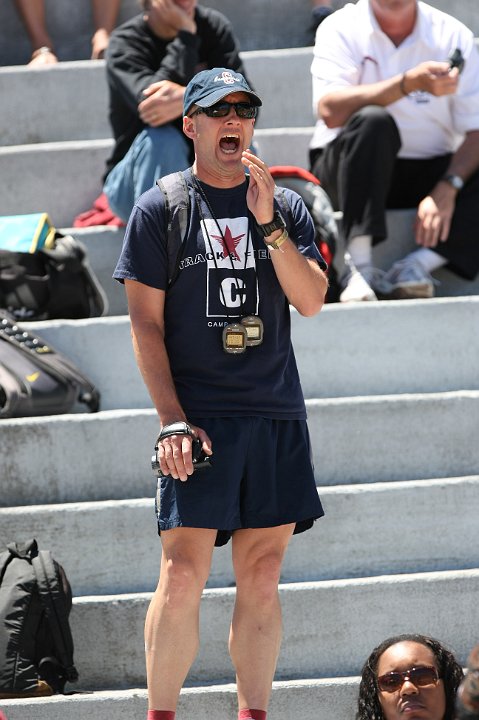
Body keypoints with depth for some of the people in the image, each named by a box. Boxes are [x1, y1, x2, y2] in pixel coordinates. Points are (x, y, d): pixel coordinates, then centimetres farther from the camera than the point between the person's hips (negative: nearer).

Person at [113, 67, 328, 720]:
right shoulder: (160, 208, 3)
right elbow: (146, 323, 0)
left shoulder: (287, 207, 12)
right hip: (198, 415, -3)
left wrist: (268, 223, -12)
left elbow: (311, 300, 0)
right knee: (183, 575, -11)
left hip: (277, 417, 3)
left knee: (261, 578, 4)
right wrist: (173, 420, -9)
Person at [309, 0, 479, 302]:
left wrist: (447, 189, -26)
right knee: (372, 121, -34)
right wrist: (410, 83, -34)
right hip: (346, 172, -3)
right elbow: (331, 111, -25)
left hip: (429, 171, 3)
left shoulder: (453, 36, -2)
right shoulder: (341, 29, -8)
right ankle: (361, 269, -38)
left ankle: (417, 264, -34)